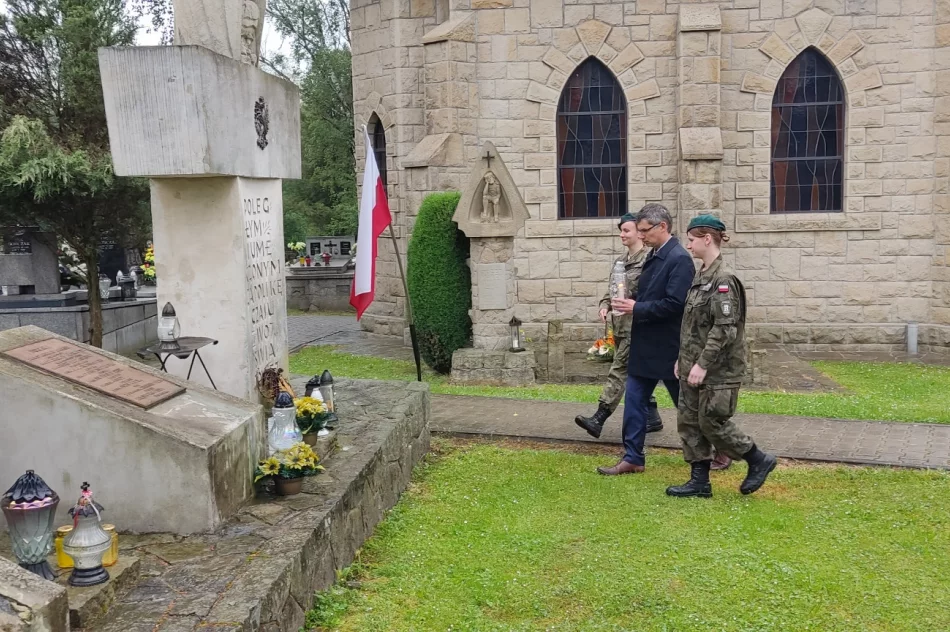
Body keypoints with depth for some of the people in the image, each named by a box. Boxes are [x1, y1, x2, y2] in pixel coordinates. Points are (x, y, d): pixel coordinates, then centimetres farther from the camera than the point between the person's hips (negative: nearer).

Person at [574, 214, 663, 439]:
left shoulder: (649, 259, -11)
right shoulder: (621, 261, 16)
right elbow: (612, 288, 20)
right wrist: (605, 305, 3)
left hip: (636, 325, -9)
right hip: (620, 324, 9)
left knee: (618, 370, -10)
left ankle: (598, 419, -13)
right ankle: (652, 417, 24)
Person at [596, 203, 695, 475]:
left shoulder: (679, 259, -17)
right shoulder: (654, 257, 11)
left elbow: (674, 304, -24)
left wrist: (636, 308, -20)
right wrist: (629, 305, 1)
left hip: (668, 348, -8)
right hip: (645, 346, 8)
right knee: (634, 401, 7)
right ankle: (633, 458, 13)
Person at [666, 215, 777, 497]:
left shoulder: (723, 279, -17)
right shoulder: (701, 276, 11)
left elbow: (725, 328, -22)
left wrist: (703, 364, -22)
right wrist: (683, 358, 16)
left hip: (718, 369, -9)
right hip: (694, 366, 9)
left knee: (712, 422, -1)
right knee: (688, 421, 9)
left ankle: (759, 461, 18)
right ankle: (699, 481, 18)